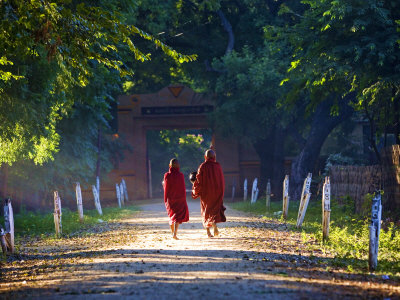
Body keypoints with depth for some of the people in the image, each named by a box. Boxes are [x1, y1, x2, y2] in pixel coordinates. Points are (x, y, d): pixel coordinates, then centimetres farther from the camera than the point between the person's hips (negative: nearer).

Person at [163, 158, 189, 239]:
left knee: (171, 215, 20)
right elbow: (183, 188, -3)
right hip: (180, 198, -2)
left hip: (170, 198, 2)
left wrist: (165, 200, 9)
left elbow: (166, 188, -2)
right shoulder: (180, 175, -11)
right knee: (178, 217, 2)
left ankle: (172, 232, 26)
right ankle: (175, 234, -17)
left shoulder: (167, 175, -8)